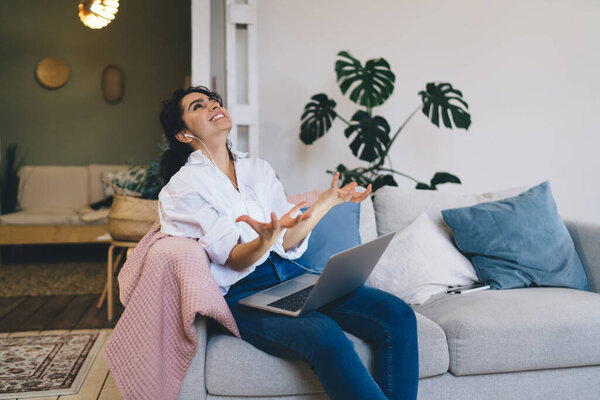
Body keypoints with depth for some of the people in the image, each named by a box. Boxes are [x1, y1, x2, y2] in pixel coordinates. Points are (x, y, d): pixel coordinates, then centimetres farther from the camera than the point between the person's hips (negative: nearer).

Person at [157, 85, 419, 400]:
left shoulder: (259, 169, 18)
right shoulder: (182, 187, 1)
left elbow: (287, 243, 9)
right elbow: (235, 259, -10)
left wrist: (327, 201, 0)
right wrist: (265, 240, -31)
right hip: (244, 293, -5)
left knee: (398, 316, -17)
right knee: (325, 336, -35)